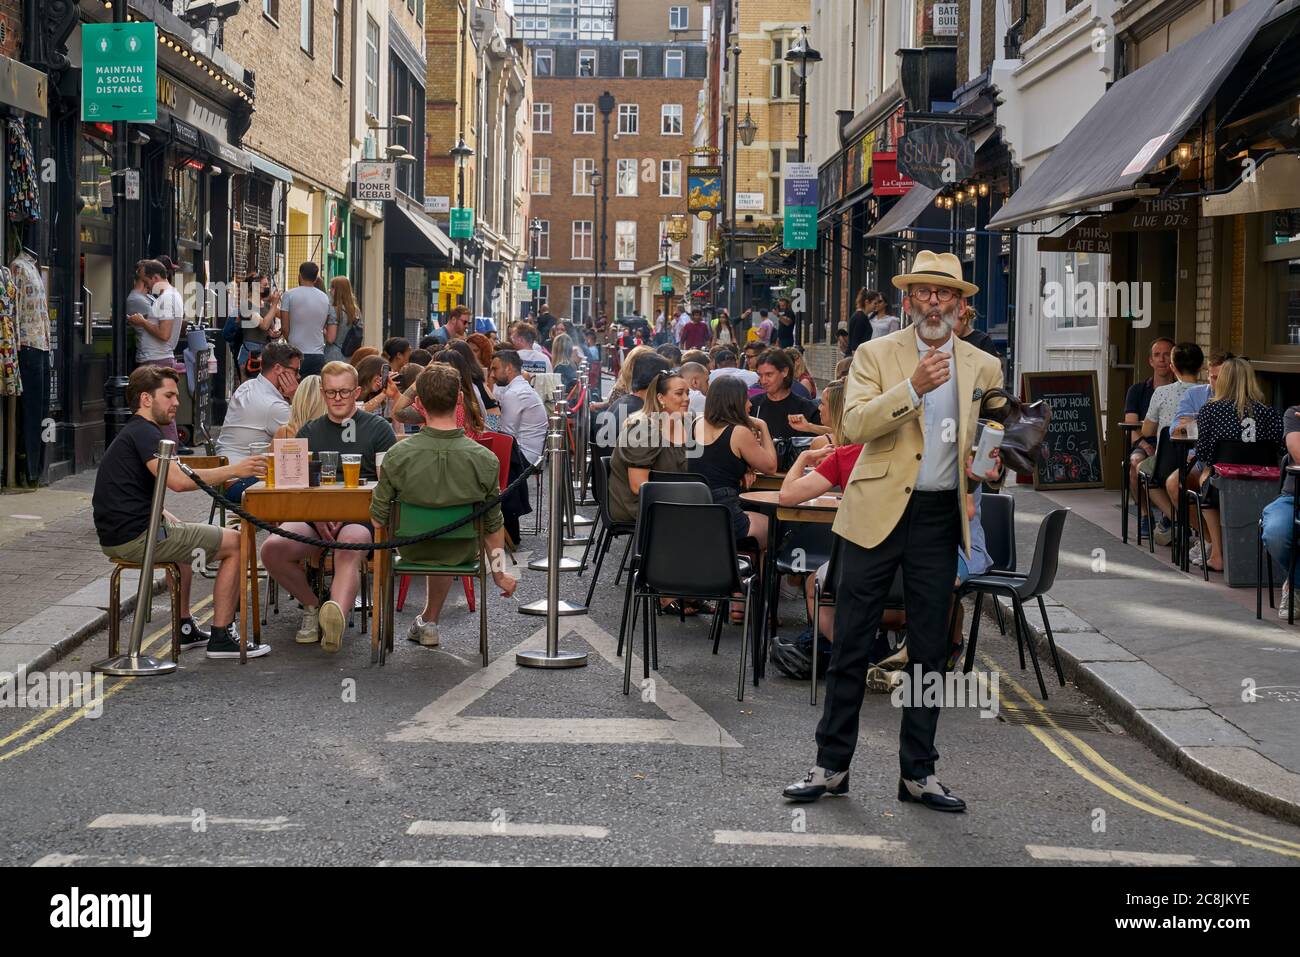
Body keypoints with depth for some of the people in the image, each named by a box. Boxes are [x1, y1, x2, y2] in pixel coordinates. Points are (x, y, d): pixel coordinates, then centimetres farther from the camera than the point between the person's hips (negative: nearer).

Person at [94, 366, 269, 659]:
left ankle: (185, 629, 37)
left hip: (117, 536, 11)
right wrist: (233, 470, -23)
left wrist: (171, 522, 13)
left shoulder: (131, 433, 21)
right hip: (136, 537, -11)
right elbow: (178, 480, -27)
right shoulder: (144, 432, -12)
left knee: (181, 535, 39)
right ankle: (221, 637, -4)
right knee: (235, 544, -4)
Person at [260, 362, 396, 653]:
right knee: (273, 549, -25)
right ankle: (313, 605, -1)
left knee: (349, 550, -39)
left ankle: (337, 615, -65)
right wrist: (318, 516, -7)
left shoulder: (378, 428, 11)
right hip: (315, 517, 4)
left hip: (362, 516, -4)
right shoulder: (309, 432, 22)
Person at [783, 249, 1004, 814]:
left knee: (929, 650, 9)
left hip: (941, 517, 3)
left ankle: (917, 773, 19)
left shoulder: (984, 368, 10)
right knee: (851, 644, 2)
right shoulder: (876, 355, 0)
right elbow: (854, 425, -14)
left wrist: (989, 469, -4)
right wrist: (912, 388, -24)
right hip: (878, 512, -3)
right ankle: (832, 766, 13)